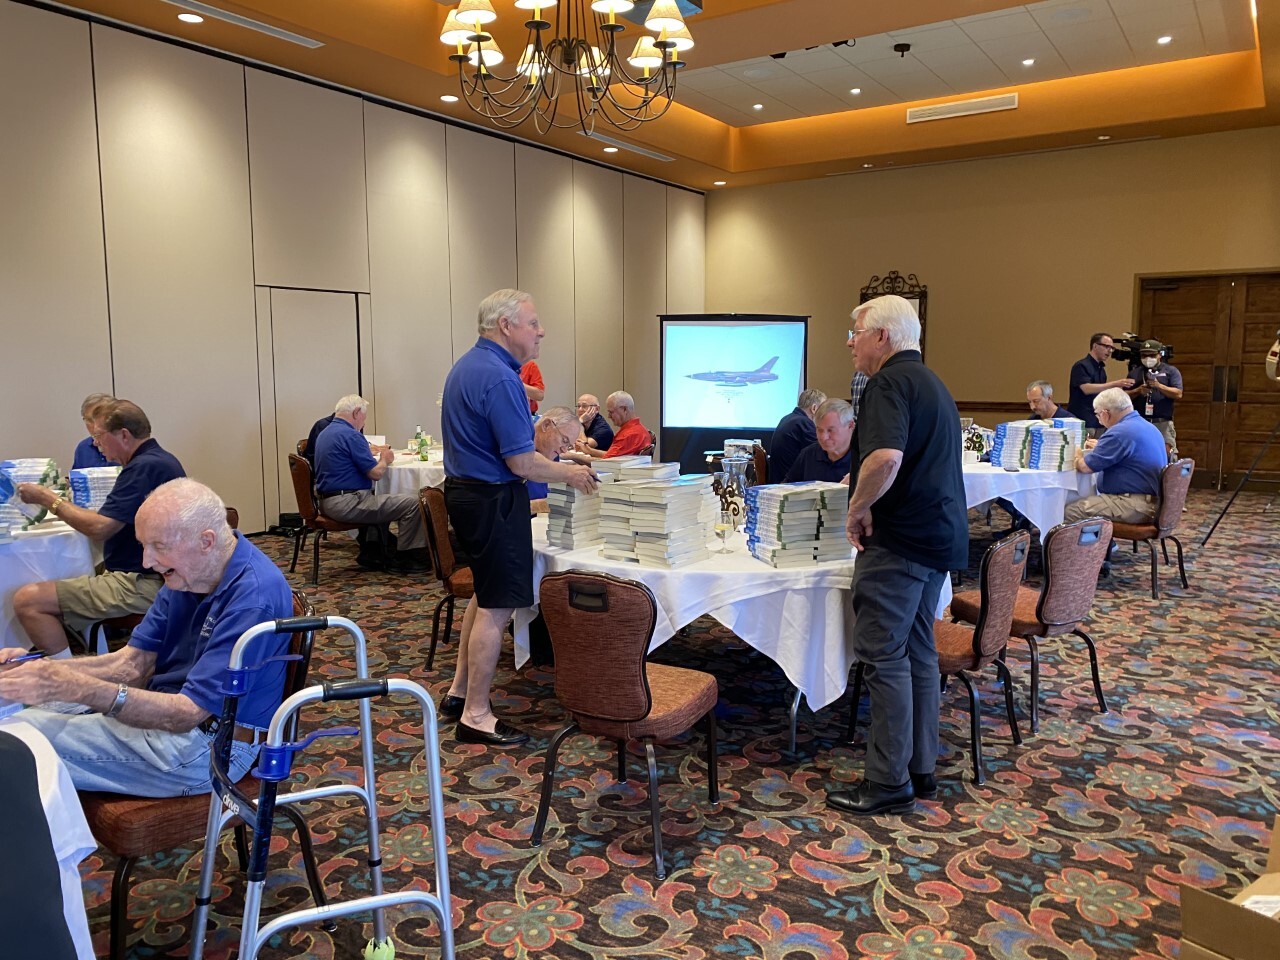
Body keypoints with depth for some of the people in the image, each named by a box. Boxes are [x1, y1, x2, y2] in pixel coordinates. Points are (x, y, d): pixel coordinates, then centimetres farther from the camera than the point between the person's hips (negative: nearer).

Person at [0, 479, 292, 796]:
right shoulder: (187, 573, 3)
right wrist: (40, 667, -12)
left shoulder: (254, 597, -27)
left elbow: (186, 713, -26)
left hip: (209, 744, -9)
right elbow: (131, 664, 4)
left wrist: (72, 687, -32)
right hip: (170, 707, 9)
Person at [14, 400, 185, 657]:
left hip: (141, 585, -11)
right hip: (152, 577, 11)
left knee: (27, 601, -14)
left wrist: (48, 499, -7)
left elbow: (99, 528, -21)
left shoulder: (144, 468, -19)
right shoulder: (161, 460, 13)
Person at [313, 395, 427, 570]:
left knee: (381, 500, 34)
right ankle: (404, 558, 1)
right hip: (346, 503, -11)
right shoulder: (350, 435, -16)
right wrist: (385, 459, 5)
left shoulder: (325, 433, 15)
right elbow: (376, 473, -15)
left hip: (328, 501, 11)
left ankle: (371, 553, 28)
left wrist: (372, 453, 17)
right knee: (412, 504, -11)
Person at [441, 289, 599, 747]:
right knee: (496, 606, -1)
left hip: (464, 488, 11)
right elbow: (522, 462, -24)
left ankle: (459, 692, 30)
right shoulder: (500, 378, -22)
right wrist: (570, 475, -7)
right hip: (493, 500, -11)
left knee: (486, 593, 22)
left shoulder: (466, 366, 11)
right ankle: (476, 716, 8)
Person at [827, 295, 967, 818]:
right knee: (918, 651, 15)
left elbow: (885, 457, -31)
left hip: (900, 539, -10)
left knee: (884, 656, -4)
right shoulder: (932, 383, 19)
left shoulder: (891, 382, -14)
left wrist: (857, 509, -16)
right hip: (939, 534, 10)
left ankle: (889, 782, 3)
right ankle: (921, 768, 24)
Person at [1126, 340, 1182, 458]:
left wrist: (1159, 386, -15)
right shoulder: (1134, 372, 14)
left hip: (1163, 423, -3)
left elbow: (1178, 394, -4)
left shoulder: (1171, 371, 7)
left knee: (1168, 455, -11)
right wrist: (1138, 391, -8)